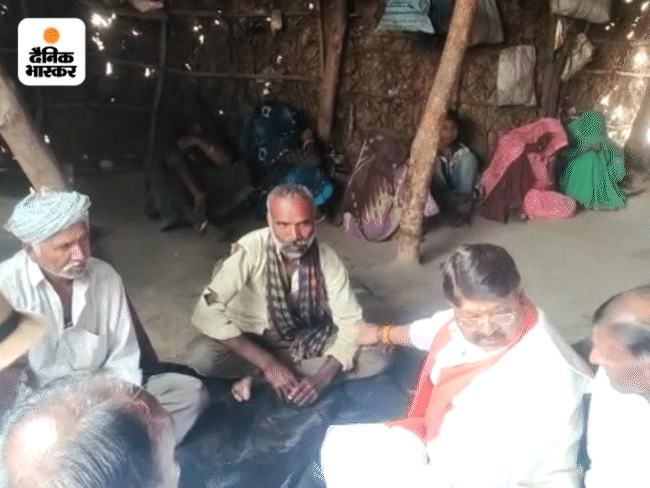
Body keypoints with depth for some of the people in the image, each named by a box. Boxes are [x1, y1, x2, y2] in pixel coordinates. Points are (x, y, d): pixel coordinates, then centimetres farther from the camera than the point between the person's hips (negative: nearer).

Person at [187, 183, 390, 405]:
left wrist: (322, 377, -32)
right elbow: (207, 312, -35)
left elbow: (350, 323, -16)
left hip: (306, 339, 3)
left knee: (377, 356, -19)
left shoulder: (327, 259, -18)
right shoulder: (249, 250, -28)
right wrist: (269, 364, -36)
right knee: (200, 355, -33)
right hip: (252, 341, -3)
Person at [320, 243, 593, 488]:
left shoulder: (543, 373, -33)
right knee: (341, 446, 8)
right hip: (441, 443, 8)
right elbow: (431, 330, 16)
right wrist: (382, 334, 33)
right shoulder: (465, 321, -10)